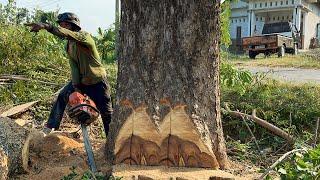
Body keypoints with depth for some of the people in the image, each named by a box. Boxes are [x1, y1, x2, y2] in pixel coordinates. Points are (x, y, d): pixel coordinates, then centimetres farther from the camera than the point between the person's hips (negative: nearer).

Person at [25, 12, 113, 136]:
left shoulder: (84, 36, -19)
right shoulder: (69, 44, 4)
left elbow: (67, 34, -41)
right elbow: (73, 66, -6)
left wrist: (46, 26, -54)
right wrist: (76, 87, -16)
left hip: (97, 81, -7)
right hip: (81, 80, 7)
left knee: (106, 113, 0)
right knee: (62, 97, 1)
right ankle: (50, 128, 9)